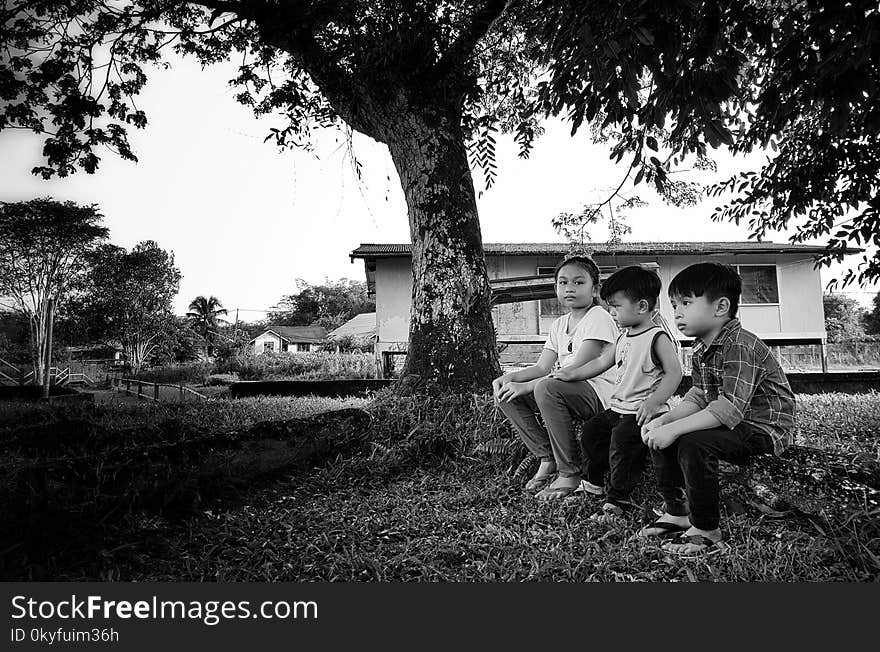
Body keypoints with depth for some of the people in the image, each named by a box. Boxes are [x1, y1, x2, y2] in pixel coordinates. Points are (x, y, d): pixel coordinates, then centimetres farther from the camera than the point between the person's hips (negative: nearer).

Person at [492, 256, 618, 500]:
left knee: (546, 388, -36)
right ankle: (547, 460, -1)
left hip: (599, 392, -8)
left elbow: (577, 369, -21)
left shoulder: (598, 318, -11)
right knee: (505, 394, -7)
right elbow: (542, 367, 8)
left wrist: (527, 386, -25)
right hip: (566, 389, 8)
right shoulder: (559, 324, 15)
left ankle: (570, 474, -22)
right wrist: (509, 377, -12)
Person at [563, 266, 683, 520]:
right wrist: (573, 373, 21)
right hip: (618, 407, 9)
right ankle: (595, 481, 29)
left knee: (622, 439, -24)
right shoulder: (624, 337, 12)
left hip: (644, 412, -9)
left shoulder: (658, 337, -14)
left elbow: (674, 373, -19)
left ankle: (618, 498, -10)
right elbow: (602, 361, 22)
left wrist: (653, 403, -29)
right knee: (590, 432, 9)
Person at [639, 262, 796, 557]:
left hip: (764, 427, -10)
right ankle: (677, 513, 15)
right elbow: (699, 396, 7)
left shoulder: (740, 346, -25)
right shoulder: (702, 349, 6)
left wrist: (674, 429, -33)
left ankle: (707, 532, -15)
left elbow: (730, 408, -33)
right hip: (727, 423, 10)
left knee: (693, 444, -31)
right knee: (658, 436, 4)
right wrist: (664, 421, -10)